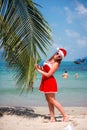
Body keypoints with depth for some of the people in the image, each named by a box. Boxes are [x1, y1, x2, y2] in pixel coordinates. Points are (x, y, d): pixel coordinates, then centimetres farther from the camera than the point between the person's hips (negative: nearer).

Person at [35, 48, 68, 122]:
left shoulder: (56, 64, -15)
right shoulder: (50, 60, 10)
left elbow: (48, 74, -19)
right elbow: (45, 69, 21)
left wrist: (38, 70, -12)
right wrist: (40, 67, 0)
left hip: (50, 82, -9)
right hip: (45, 82, 9)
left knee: (52, 100, -6)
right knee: (48, 100, 8)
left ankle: (65, 115, 0)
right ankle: (52, 118, 13)